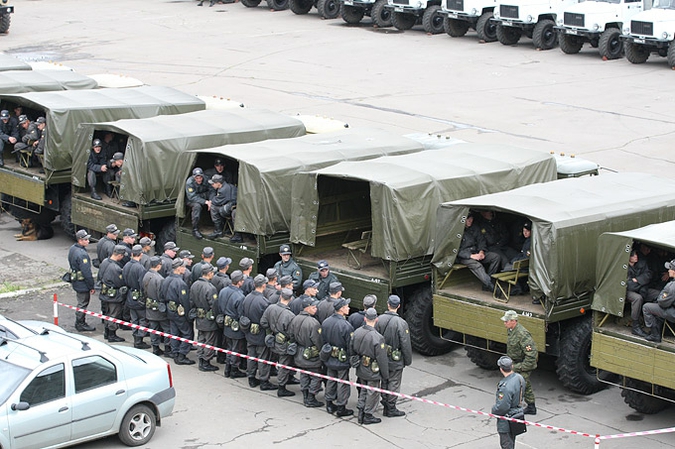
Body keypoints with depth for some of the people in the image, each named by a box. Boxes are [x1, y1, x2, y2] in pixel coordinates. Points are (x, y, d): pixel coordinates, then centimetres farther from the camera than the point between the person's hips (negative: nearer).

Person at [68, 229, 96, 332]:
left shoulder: (73, 249, 4)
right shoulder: (82, 254, -27)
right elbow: (87, 272, -24)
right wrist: (91, 286, -16)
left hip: (75, 280, 10)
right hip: (82, 283, -10)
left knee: (82, 303, 21)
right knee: (83, 304, 3)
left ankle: (79, 323, 30)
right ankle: (80, 325, 13)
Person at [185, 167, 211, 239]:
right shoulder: (190, 183, -21)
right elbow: (192, 197, -26)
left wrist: (210, 200, -19)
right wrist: (205, 202, -34)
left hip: (204, 198, 5)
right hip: (192, 201, -4)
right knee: (197, 206, -37)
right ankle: (195, 230, -32)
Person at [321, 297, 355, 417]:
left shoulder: (325, 322, -3)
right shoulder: (346, 326, -24)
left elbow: (322, 339, 7)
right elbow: (350, 346, -19)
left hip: (329, 358, 6)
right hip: (342, 360, -6)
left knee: (330, 380, 19)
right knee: (342, 383, 6)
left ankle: (329, 405, 29)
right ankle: (341, 408, 14)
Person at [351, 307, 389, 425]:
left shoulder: (357, 332, -7)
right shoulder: (377, 338, -26)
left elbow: (352, 350, 8)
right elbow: (382, 359, -19)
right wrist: (385, 375, -8)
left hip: (360, 369, 6)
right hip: (373, 371, -6)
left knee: (364, 390, 23)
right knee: (372, 393, 10)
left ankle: (361, 413, 25)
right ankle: (368, 416, 19)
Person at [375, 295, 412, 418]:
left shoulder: (379, 320, -8)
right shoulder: (401, 323, -20)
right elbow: (405, 345, -15)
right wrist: (408, 360, -1)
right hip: (395, 361, -4)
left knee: (384, 382, 18)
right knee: (394, 383, 7)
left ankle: (385, 406, 28)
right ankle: (391, 409, 14)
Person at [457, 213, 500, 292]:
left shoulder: (474, 228, 9)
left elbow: (481, 241, 17)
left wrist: (481, 252, -5)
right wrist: (471, 256, -23)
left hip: (476, 253, 7)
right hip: (464, 256, -7)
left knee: (496, 257, -11)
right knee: (477, 265, -36)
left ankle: (486, 284, -14)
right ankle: (492, 288, -38)